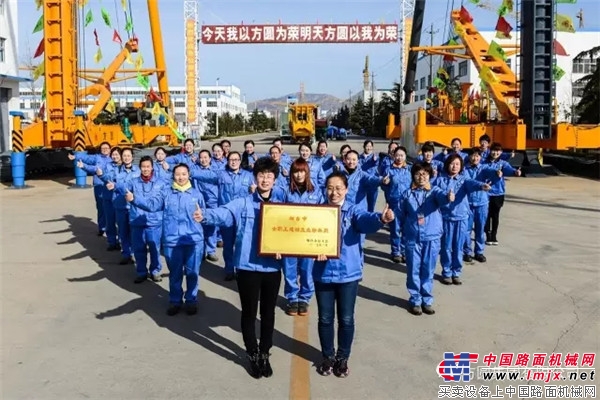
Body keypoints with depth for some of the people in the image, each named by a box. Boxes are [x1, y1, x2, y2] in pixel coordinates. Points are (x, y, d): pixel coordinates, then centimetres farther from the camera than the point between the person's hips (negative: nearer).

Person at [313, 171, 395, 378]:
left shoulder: (353, 210, -6)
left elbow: (366, 220, -28)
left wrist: (381, 219, -51)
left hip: (348, 273, -1)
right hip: (323, 273, 2)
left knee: (346, 319, 10)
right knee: (325, 318, 13)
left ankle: (342, 358, 30)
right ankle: (328, 356, 33)